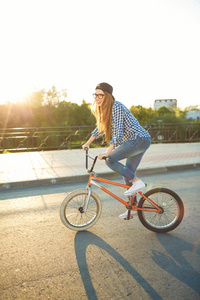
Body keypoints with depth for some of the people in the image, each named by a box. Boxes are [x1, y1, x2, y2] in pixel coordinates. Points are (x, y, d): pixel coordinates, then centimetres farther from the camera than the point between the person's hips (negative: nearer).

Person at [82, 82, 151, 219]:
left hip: (140, 139, -10)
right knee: (128, 174, 11)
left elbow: (118, 132, -26)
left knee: (110, 160, -18)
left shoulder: (116, 107, -18)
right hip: (138, 141, 10)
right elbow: (100, 128, 25)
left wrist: (107, 153, -31)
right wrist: (88, 143, 29)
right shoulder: (105, 109, 11)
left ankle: (138, 182, -10)